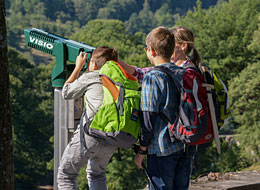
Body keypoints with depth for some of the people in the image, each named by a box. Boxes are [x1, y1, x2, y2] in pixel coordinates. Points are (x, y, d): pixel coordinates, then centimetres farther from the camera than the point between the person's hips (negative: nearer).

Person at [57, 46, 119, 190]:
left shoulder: (89, 77, 2)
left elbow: (66, 93, 15)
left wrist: (78, 67, 25)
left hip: (91, 133, -6)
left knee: (65, 174, 5)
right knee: (96, 174, 28)